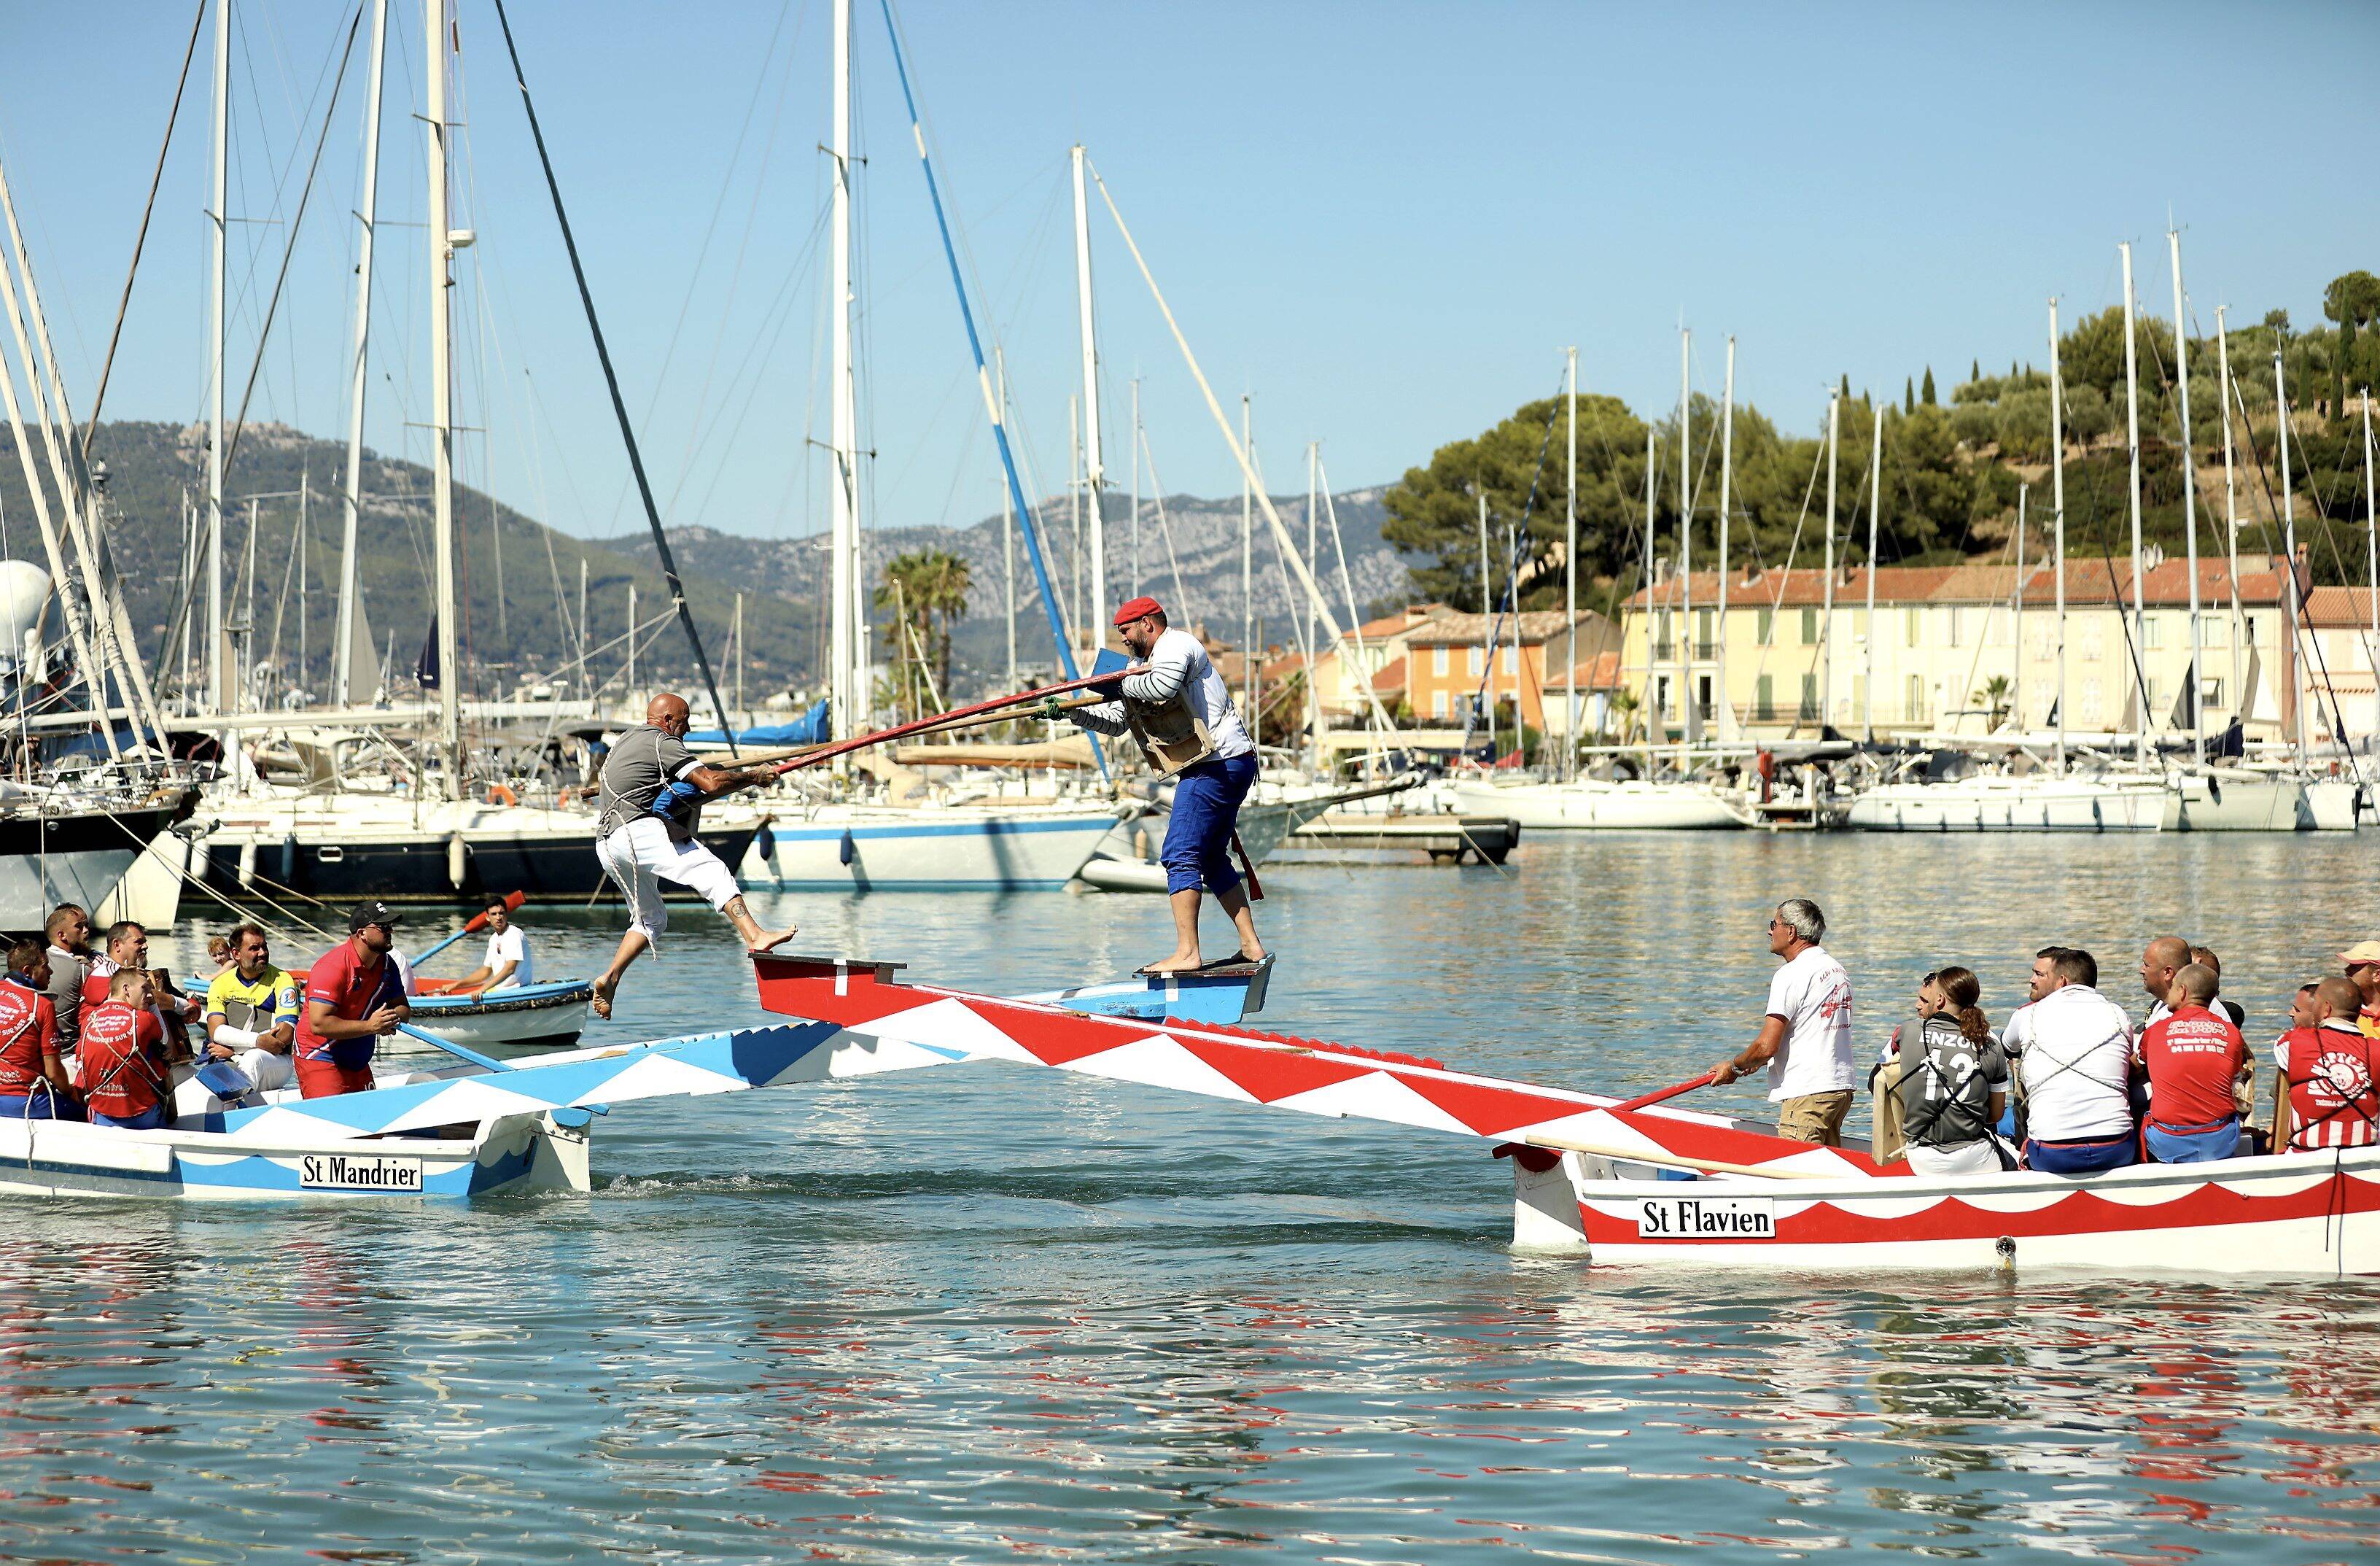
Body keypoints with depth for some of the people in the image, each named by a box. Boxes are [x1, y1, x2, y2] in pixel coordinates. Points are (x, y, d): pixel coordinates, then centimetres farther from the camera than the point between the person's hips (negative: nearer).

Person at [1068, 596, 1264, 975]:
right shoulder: (1144, 664, 23)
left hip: (1218, 766, -11)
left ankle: (1187, 952, -16)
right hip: (1229, 766, 11)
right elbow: (1115, 720, 21)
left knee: (1181, 855, -12)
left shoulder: (1176, 645, -7)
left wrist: (1122, 684, -13)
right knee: (1212, 860, 15)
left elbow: (1162, 686, -29)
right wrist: (1070, 711, 9)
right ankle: (1251, 946, 16)